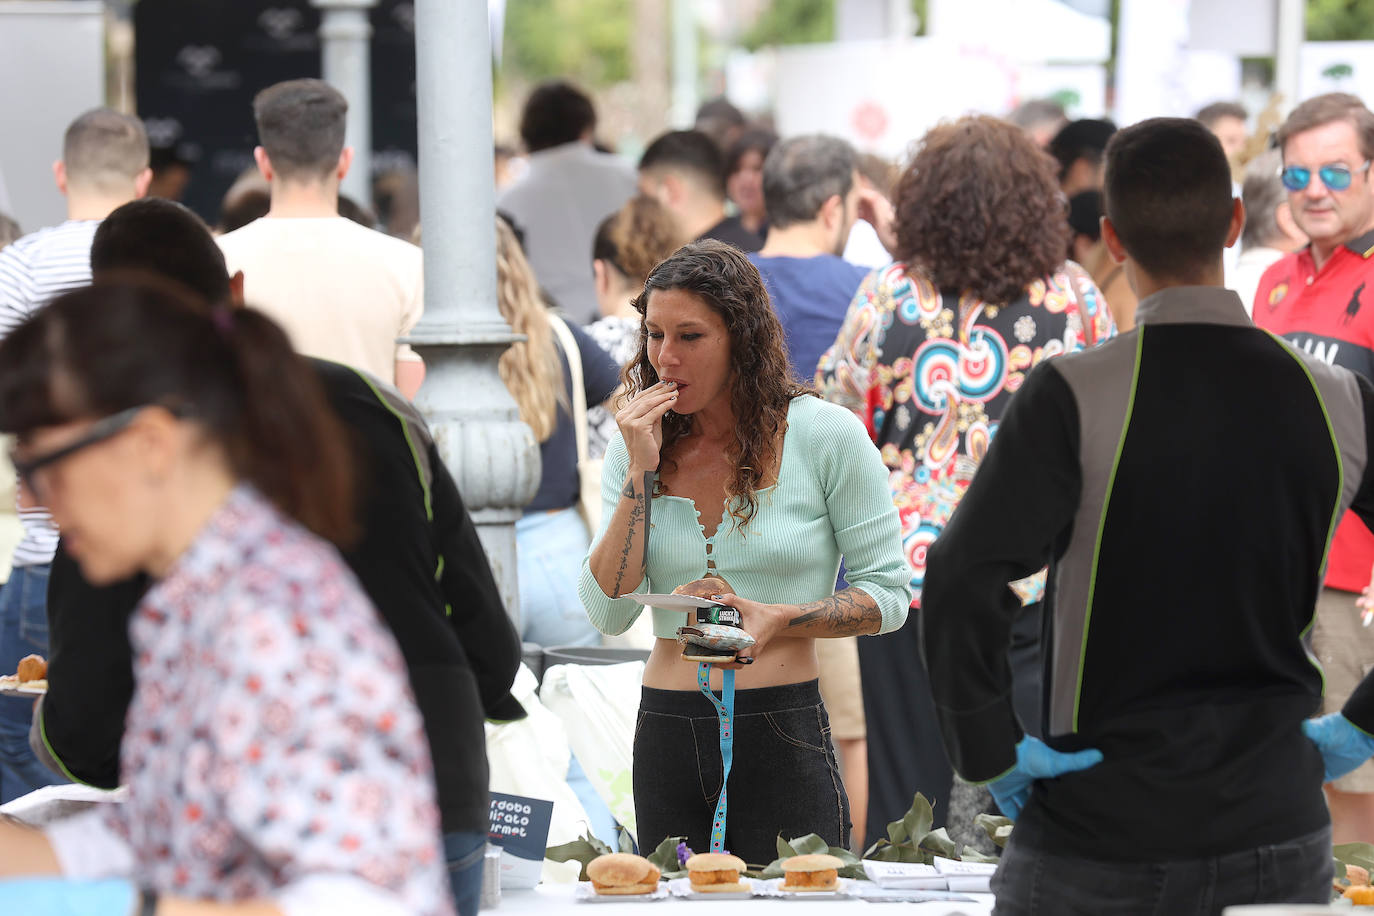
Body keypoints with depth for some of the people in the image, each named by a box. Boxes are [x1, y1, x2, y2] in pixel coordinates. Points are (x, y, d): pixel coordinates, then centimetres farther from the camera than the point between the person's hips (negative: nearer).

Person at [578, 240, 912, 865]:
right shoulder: (636, 447, 7)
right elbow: (608, 613, -2)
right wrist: (642, 472, -7)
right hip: (667, 737, 3)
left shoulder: (826, 436, -3)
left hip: (784, 737, -3)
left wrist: (780, 619, -15)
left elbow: (888, 594, 1)